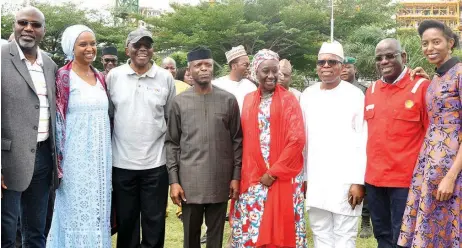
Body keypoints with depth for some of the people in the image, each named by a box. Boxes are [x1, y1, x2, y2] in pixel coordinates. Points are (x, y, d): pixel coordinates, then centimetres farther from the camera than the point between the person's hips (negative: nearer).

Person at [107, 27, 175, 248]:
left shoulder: (165, 77, 1)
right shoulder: (113, 76, 1)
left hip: (155, 162, 0)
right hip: (122, 162, 1)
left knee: (154, 221, 8)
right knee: (125, 220, 13)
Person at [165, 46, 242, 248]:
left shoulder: (228, 100, 3)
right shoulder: (179, 102, 3)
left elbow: (237, 141, 5)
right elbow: (172, 143, 3)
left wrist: (236, 176, 0)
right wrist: (173, 180, -3)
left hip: (220, 181, 0)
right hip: (190, 182, 0)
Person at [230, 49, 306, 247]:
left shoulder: (288, 100, -3)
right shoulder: (248, 100, 10)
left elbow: (297, 140, -10)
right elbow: (244, 139, 10)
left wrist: (274, 172, -12)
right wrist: (247, 174, 1)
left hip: (282, 177, -3)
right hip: (253, 177, 4)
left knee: (280, 227, 1)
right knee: (250, 226, 6)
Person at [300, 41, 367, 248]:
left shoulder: (355, 95, -4)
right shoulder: (307, 96, 8)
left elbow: (362, 141, -7)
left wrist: (358, 181, -11)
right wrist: (301, 177, 9)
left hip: (345, 179, -4)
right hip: (315, 179, 4)